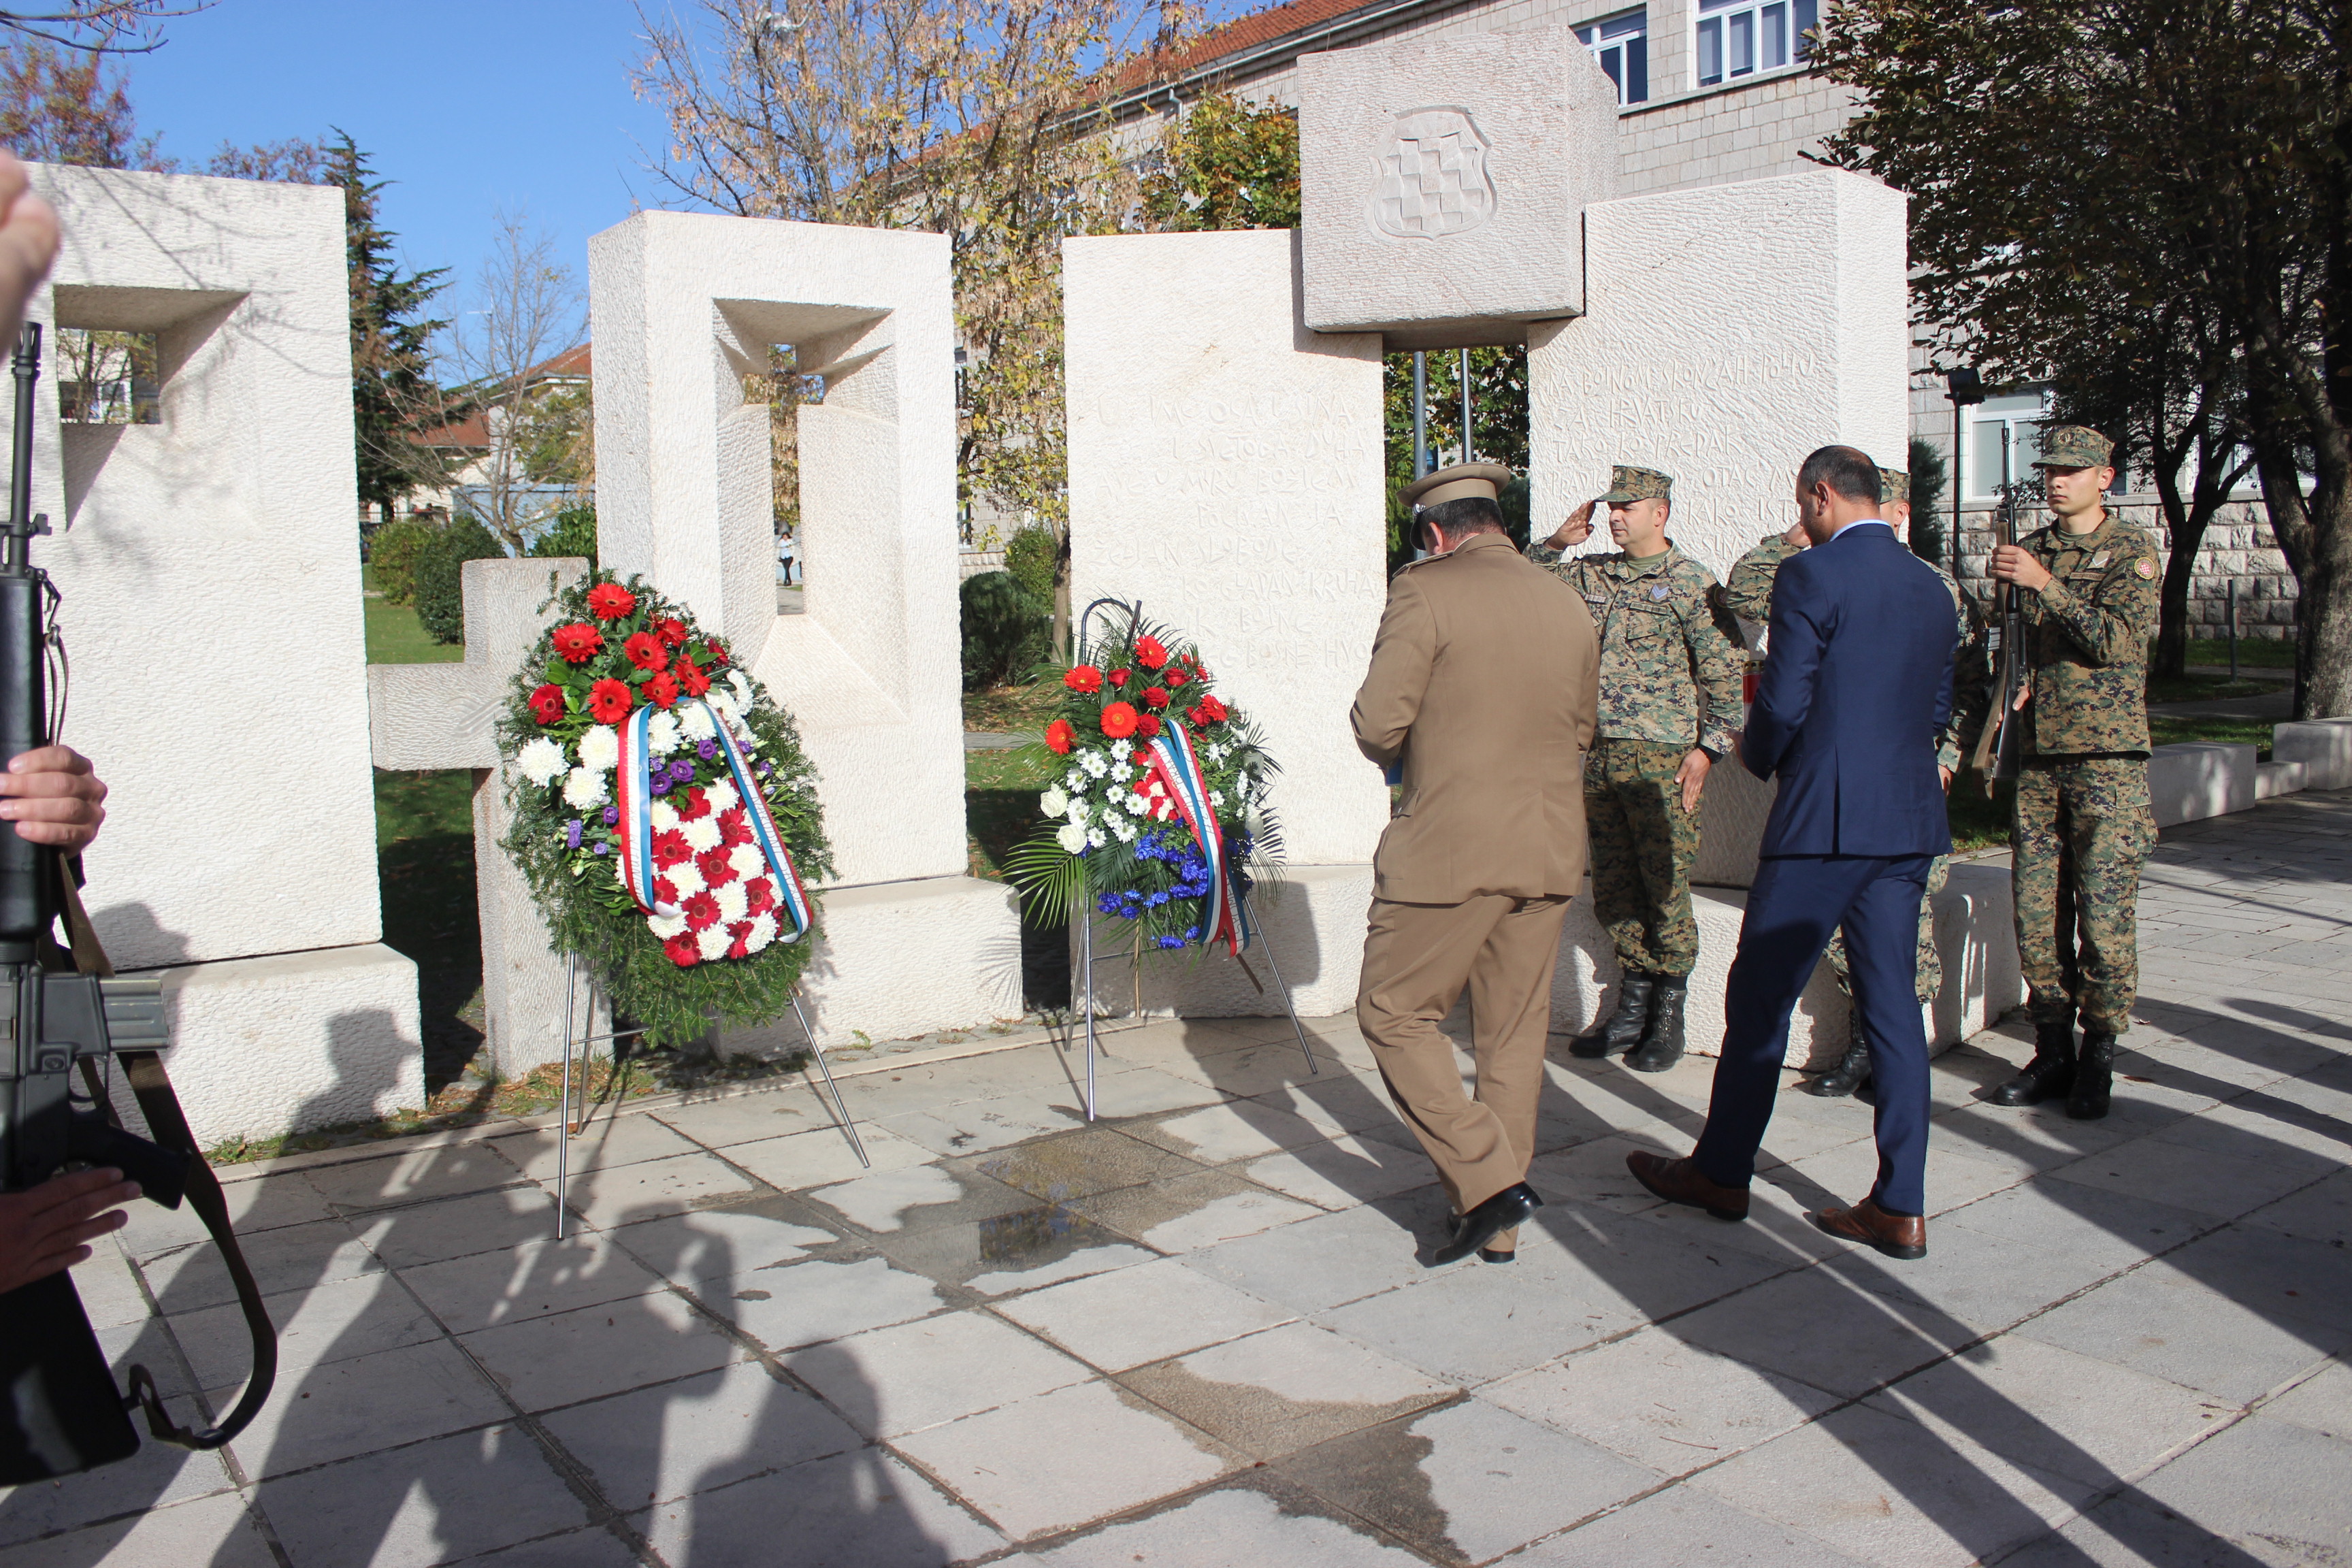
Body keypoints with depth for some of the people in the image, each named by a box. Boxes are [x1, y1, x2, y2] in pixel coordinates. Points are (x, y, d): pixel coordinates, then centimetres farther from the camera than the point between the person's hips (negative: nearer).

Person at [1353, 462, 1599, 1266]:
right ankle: (1500, 1228, 21)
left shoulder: (1424, 591, -8)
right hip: (1551, 847, 7)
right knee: (1515, 1032, 13)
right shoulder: (1568, 604, 11)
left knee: (1393, 1012, 7)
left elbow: (1377, 724, -12)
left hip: (1451, 845, -6)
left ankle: (1488, 1181, -3)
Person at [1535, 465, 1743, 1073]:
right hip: (1597, 754, 6)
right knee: (1613, 887, 10)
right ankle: (1632, 1009, 21)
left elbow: (1723, 671, -4)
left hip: (1660, 757, -5)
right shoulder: (1589, 575, 13)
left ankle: (1668, 1019, 9)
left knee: (1665, 887, -3)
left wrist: (1708, 748, -11)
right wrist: (1554, 544, 5)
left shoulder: (1691, 583, -1)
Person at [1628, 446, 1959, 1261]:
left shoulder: (1811, 576, -10)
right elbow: (1937, 710, 17)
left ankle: (1721, 1173, 18)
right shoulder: (1932, 589, 12)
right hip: (1911, 823, 7)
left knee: (1760, 995, 6)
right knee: (1891, 1004, 9)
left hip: (1824, 819, -7)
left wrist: (1758, 755, 6)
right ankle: (1900, 1209, 11)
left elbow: (1783, 704, -13)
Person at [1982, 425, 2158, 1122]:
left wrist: (2045, 583, -21)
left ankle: (2097, 1060, 7)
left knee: (2104, 914, -4)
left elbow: (2115, 641, -15)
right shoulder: (2030, 551, 15)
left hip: (2107, 757, -5)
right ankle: (2053, 1055, 14)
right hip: (2037, 757, 5)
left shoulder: (2132, 552, -1)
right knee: (2036, 914, 4)